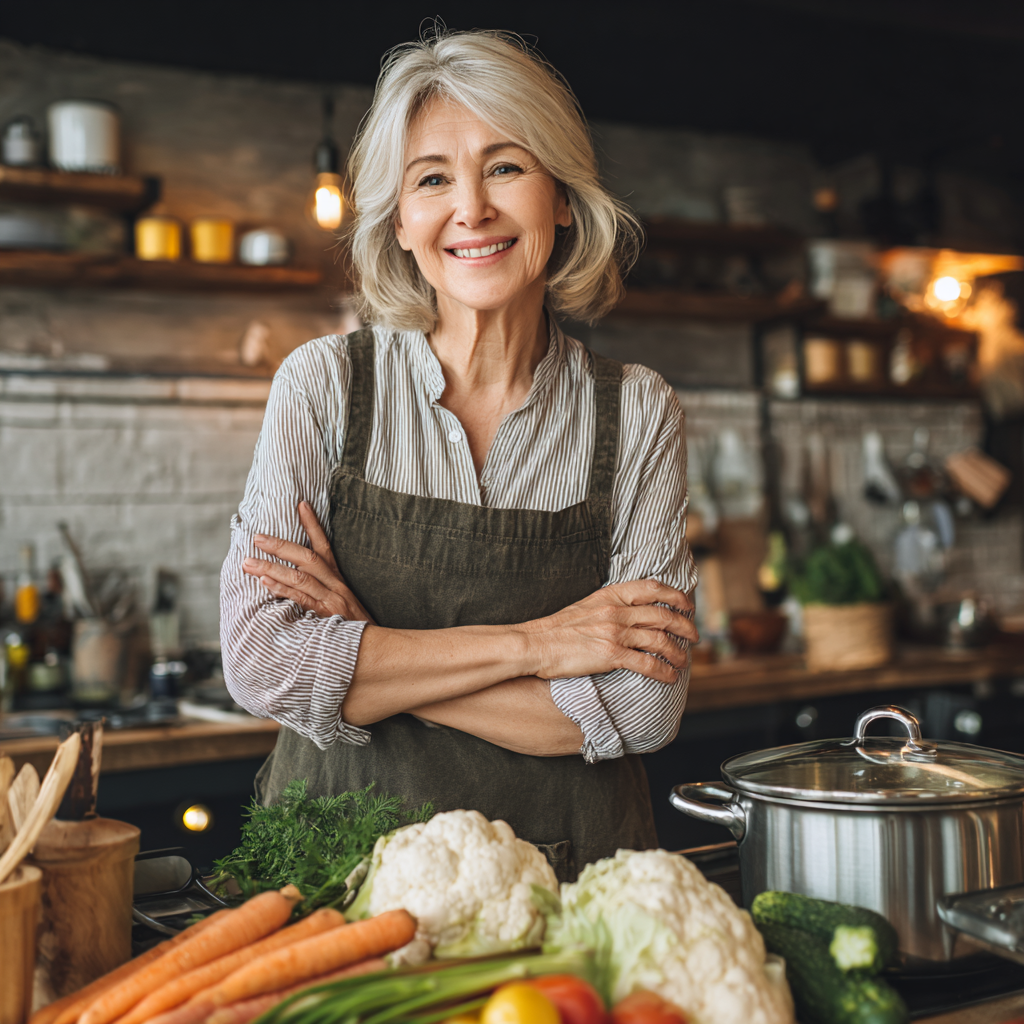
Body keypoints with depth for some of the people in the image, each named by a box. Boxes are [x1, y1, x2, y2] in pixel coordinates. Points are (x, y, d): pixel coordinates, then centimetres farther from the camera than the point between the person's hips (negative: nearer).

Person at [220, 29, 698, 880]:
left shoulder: (637, 412, 2)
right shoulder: (323, 384, 0)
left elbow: (645, 707, -6)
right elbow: (261, 663, -9)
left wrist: (370, 657, -10)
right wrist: (534, 644, -12)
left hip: (574, 873, 1)